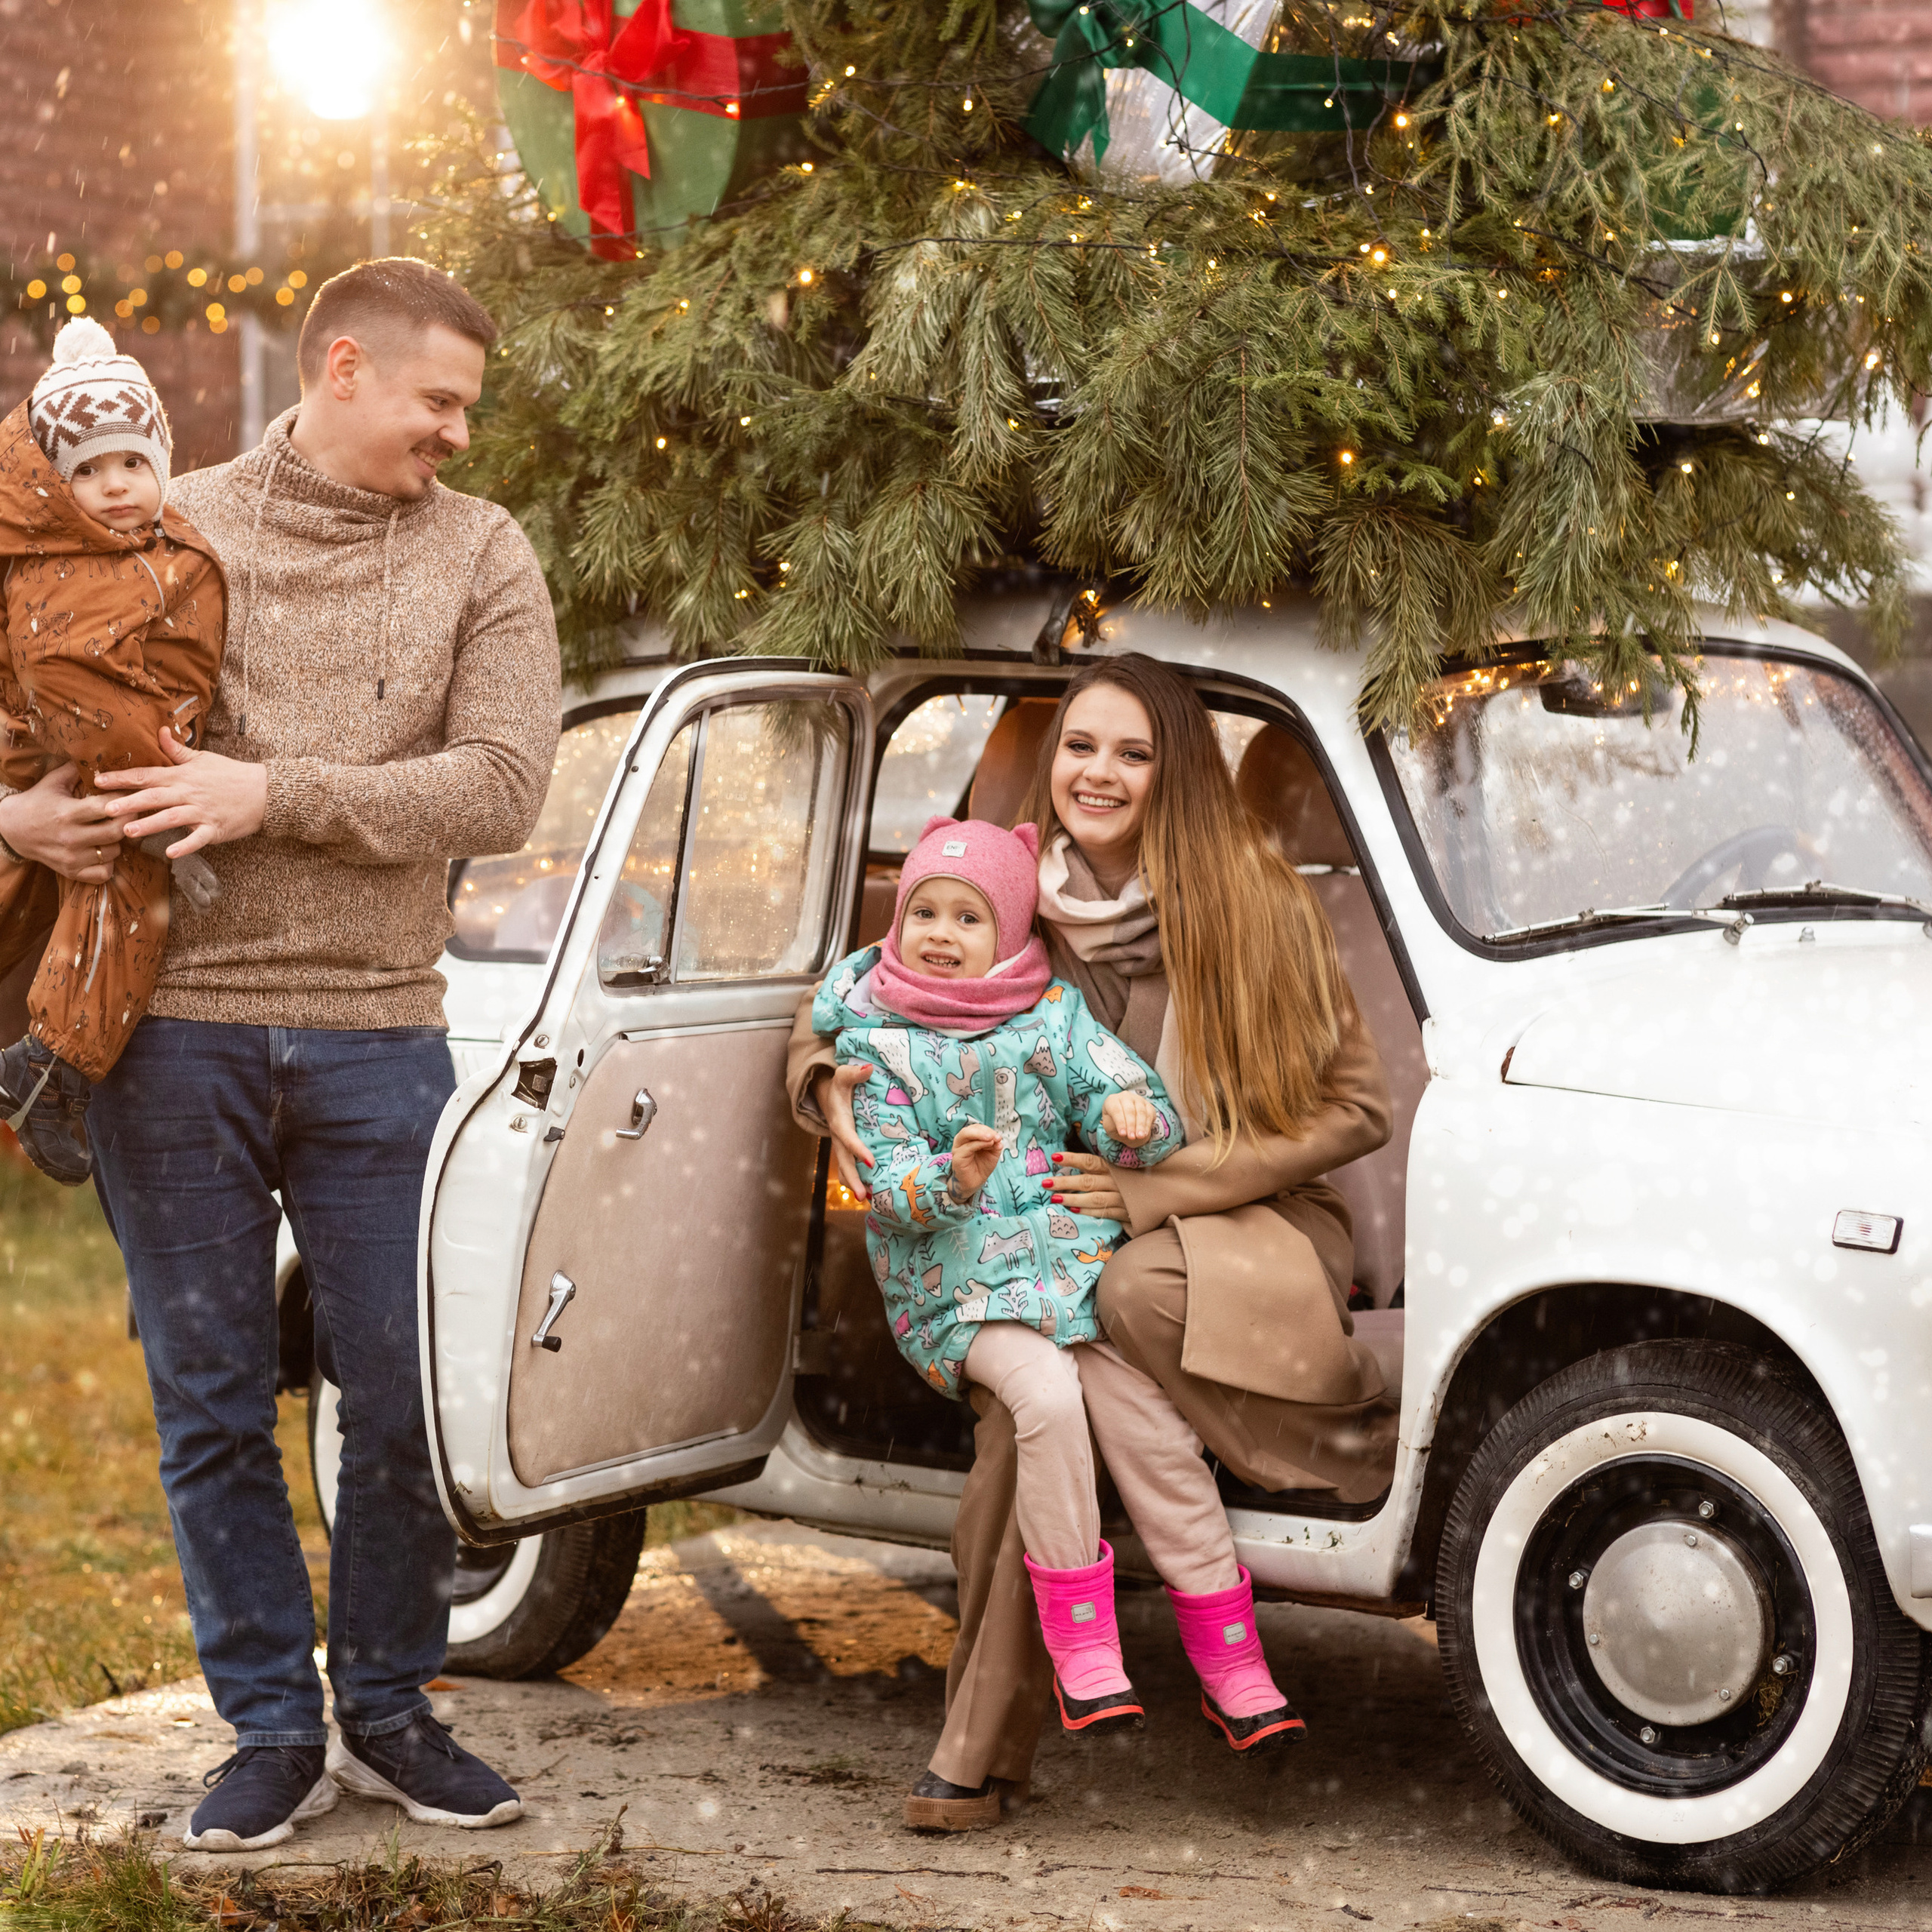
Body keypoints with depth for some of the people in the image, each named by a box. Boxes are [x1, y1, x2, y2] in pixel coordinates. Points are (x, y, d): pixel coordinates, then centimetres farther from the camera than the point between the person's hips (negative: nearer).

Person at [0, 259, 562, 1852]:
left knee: (405, 1396, 5)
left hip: (375, 1036, 0)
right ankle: (273, 1729, 16)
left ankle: (390, 1708, 22)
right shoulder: (172, 530, 6)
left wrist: (277, 794, -15)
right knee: (212, 1404, 5)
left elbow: (500, 787, -7)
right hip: (174, 1028, 0)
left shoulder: (482, 556, 5)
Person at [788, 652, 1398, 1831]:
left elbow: (1354, 1110, -8)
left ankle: (1365, 1430, -14)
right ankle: (983, 1759, -19)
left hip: (1249, 1217, -3)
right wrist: (835, 1090, -10)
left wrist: (1156, 1188, -16)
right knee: (1023, 1420, -30)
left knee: (1143, 1293, -40)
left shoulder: (1256, 903, -7)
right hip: (1063, 1231, 3)